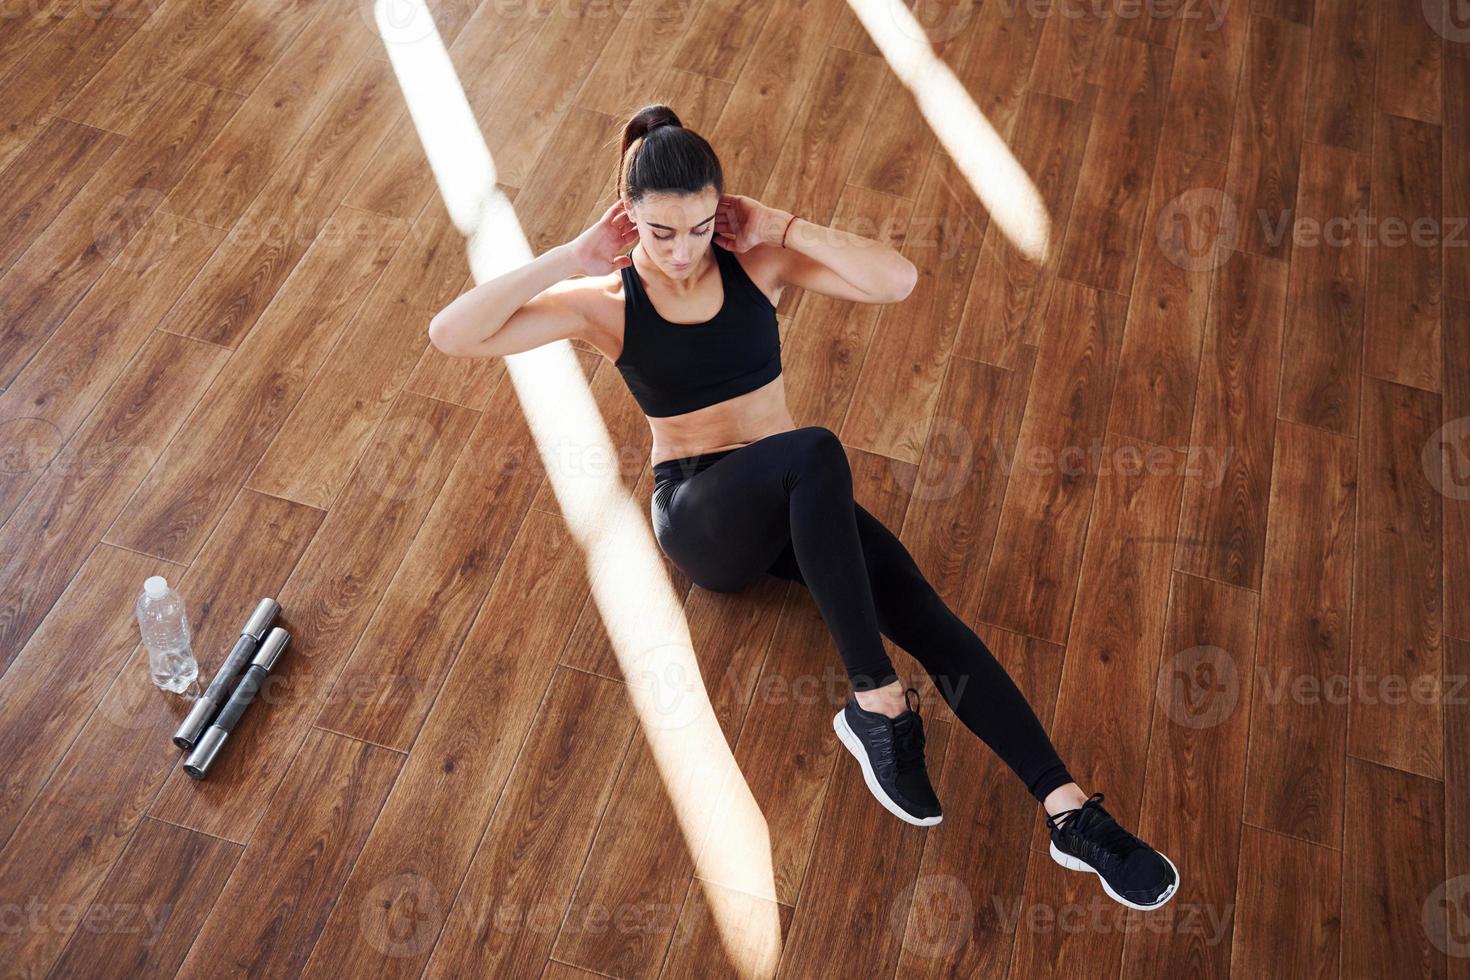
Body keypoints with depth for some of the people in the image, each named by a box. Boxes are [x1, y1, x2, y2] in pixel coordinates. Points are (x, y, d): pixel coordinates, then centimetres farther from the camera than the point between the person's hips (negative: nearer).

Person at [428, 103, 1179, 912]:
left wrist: (781, 227, -14)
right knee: (815, 452, -38)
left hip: (790, 504, 3)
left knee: (924, 613, -23)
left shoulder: (756, 263, -1)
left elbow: (899, 281, -14)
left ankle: (1070, 812, -23)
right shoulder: (606, 302, -6)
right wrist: (572, 256, -16)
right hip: (698, 515, -3)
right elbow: (451, 334, -17)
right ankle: (877, 702, -32)